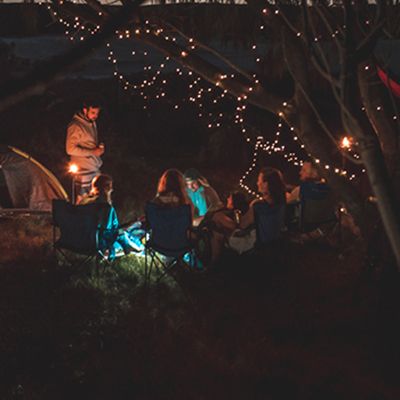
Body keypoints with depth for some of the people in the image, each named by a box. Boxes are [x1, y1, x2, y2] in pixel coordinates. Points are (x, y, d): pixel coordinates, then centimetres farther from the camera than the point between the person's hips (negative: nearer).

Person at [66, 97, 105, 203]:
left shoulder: (92, 123, 11)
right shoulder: (76, 126, -16)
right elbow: (70, 149, -20)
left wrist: (99, 148, 4)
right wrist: (92, 152, -20)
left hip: (95, 168, 8)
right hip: (83, 170, -8)